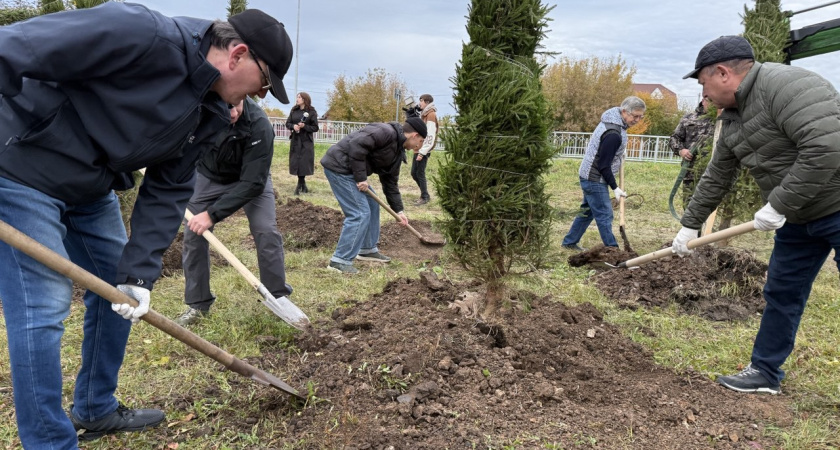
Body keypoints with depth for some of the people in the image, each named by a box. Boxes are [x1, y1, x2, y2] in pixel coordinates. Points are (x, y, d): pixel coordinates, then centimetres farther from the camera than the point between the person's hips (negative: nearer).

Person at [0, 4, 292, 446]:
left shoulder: (206, 112, -1)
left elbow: (166, 192, 0)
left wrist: (138, 272, -9)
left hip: (92, 188, 9)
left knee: (117, 289, 13)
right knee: (43, 307, -9)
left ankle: (95, 410, 32)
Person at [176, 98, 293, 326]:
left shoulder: (259, 125, -39)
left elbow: (252, 183, -36)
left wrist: (213, 214, -39)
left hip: (250, 177, -3)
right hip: (208, 176, 3)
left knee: (266, 232, -16)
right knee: (193, 233, -1)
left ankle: (279, 298, 0)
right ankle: (197, 305, 13)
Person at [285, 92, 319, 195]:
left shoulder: (312, 112, -3)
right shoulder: (293, 111, 9)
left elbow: (315, 128, -4)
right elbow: (287, 123, 11)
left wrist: (304, 126, -18)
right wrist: (293, 126, -11)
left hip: (306, 141, -4)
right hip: (295, 140, 4)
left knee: (304, 162, -7)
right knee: (296, 162, 3)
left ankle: (300, 185, 3)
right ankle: (303, 184, 15)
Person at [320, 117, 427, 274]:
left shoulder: (397, 152, 15)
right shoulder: (387, 132, -16)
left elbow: (390, 182, 20)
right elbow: (357, 145, -25)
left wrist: (398, 210, 16)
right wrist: (361, 178, -20)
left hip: (349, 170, 11)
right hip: (339, 166, -11)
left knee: (372, 205, 19)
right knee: (359, 213, -11)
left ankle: (367, 249, 31)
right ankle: (340, 260, -6)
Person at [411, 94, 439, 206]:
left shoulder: (431, 114, -12)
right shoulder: (424, 114, 18)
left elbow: (430, 136, -19)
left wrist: (422, 152, -21)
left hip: (423, 150, -9)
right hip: (418, 149, 9)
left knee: (420, 173, -3)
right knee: (414, 173, 13)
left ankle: (425, 197, 7)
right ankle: (425, 194, 23)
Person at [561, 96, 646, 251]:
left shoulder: (612, 120, 5)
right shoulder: (613, 134, -26)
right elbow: (603, 165, -22)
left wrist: (619, 156, 14)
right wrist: (615, 187, -16)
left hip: (590, 176, 10)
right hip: (595, 179, -10)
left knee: (588, 211, 18)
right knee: (604, 215, -5)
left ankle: (569, 242, 27)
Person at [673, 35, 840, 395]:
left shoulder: (786, 84, -22)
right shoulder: (732, 118, 8)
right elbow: (717, 178, 16)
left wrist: (779, 205, -25)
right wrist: (690, 224, 19)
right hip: (799, 216, 9)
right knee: (781, 294, 13)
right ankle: (765, 372, 26)